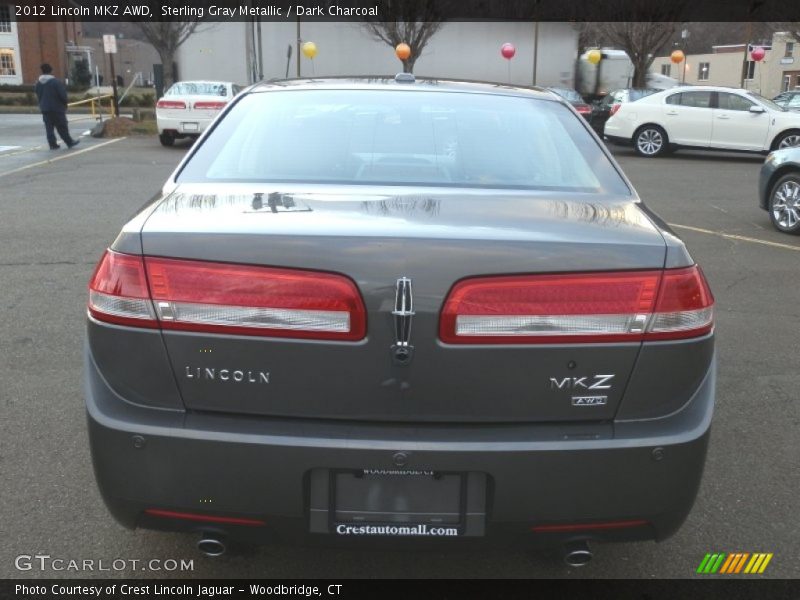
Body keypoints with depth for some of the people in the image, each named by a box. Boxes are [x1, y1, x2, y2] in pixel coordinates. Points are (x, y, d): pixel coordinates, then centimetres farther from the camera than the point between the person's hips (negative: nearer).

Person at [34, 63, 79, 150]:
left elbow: (38, 96, 13)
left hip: (44, 108, 5)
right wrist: (65, 104, 2)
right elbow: (62, 95, -13)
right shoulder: (55, 82, -13)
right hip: (57, 108, -5)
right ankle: (69, 142, 8)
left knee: (49, 127, 6)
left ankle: (53, 144, 4)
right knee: (62, 127, 1)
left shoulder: (38, 83, 6)